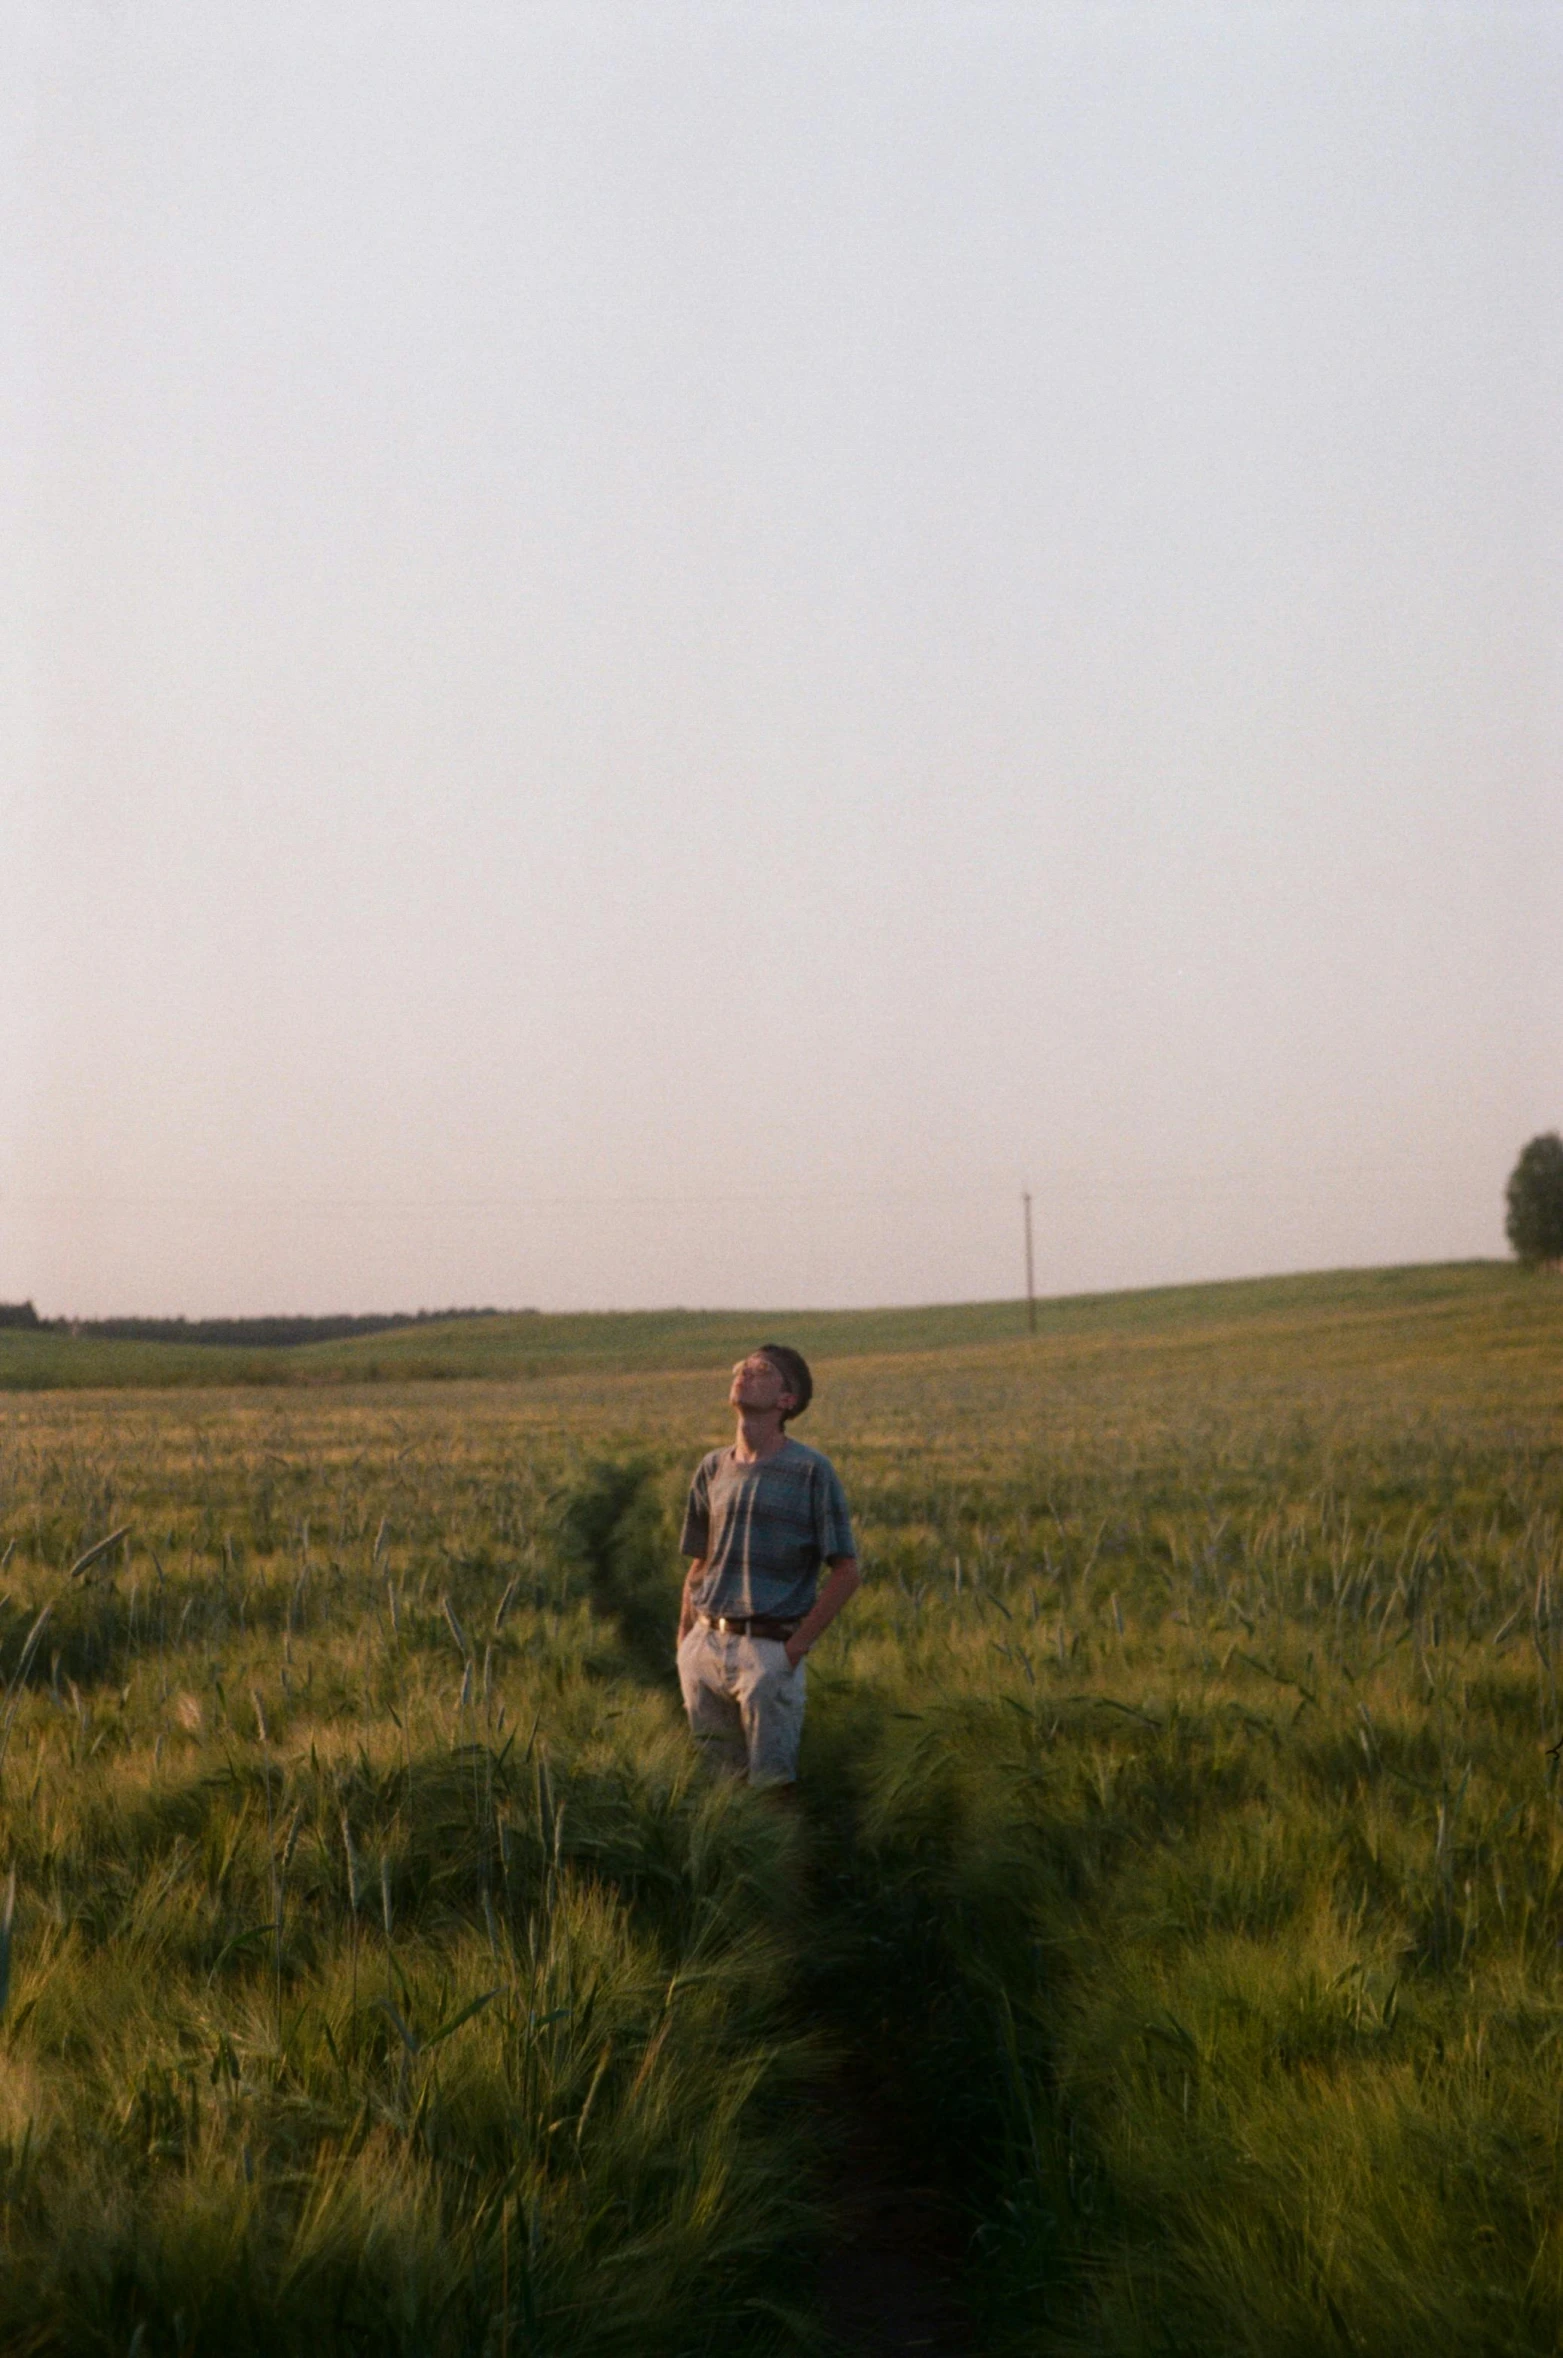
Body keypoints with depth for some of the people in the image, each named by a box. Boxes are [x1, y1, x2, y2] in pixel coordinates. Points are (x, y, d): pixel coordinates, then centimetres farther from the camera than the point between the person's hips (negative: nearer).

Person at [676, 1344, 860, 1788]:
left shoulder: (811, 1472, -4)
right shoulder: (712, 1469, 11)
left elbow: (845, 1572, -5)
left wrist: (797, 1646, -10)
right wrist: (684, 1643, 10)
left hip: (769, 1650, -5)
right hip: (704, 1647, 5)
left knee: (771, 1783, -3)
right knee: (719, 1775, 11)